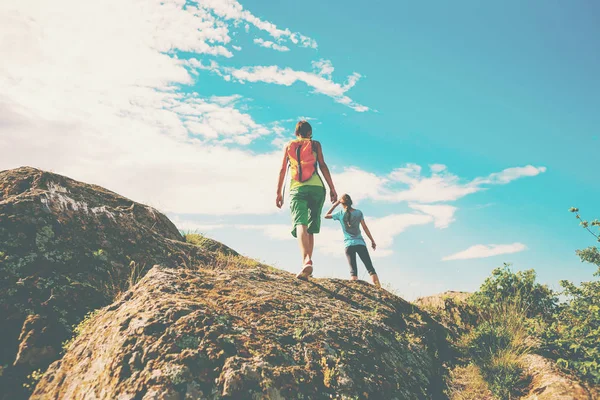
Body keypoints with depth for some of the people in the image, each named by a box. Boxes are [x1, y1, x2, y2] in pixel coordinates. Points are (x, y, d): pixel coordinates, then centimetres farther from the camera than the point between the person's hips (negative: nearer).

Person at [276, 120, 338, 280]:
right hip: (316, 187, 1)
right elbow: (323, 166, 5)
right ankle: (307, 262, 6)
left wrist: (279, 192, 14)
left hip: (297, 189, 0)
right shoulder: (315, 144, 17)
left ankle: (306, 261, -41)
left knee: (300, 224, -18)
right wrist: (332, 188, 4)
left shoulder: (288, 146, 20)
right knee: (311, 228, 11)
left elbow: (282, 170, 13)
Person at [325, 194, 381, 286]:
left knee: (353, 271, -4)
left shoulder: (340, 214, 3)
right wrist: (372, 241, 10)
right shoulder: (358, 212, 4)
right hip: (360, 243, 0)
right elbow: (365, 227, 4)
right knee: (371, 269, 0)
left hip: (348, 244, 0)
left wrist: (335, 204, 19)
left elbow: (326, 215, 17)